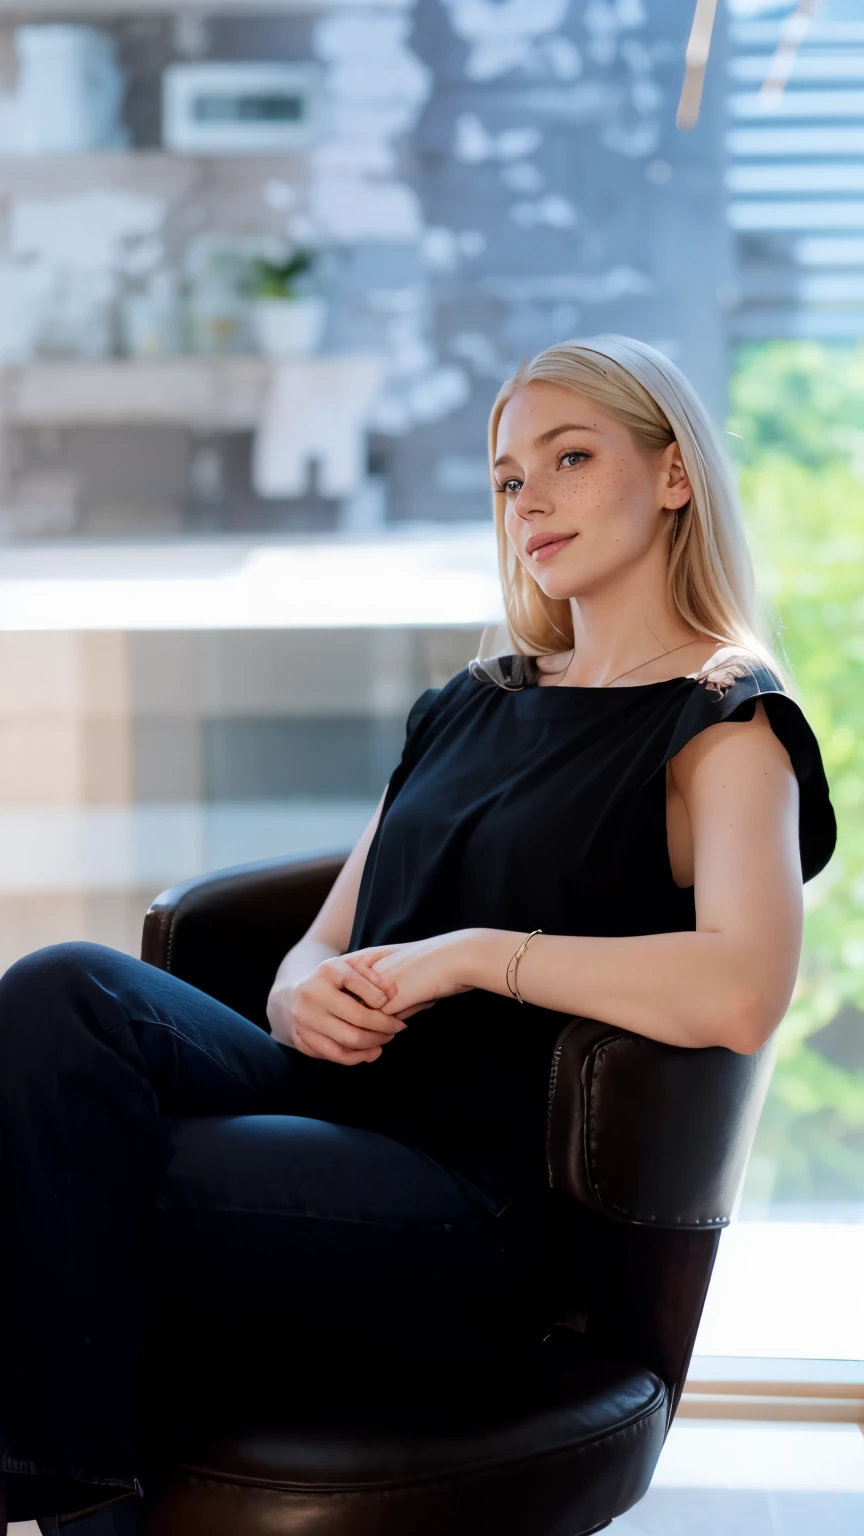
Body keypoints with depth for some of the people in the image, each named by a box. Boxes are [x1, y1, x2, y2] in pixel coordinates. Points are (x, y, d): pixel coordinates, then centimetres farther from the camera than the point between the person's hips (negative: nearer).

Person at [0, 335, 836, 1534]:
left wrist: (473, 954, -14)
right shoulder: (467, 706, 24)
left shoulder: (724, 727, 0)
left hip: (490, 1208, -7)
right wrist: (308, 996, -4)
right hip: (344, 1107, 7)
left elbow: (739, 996, -20)